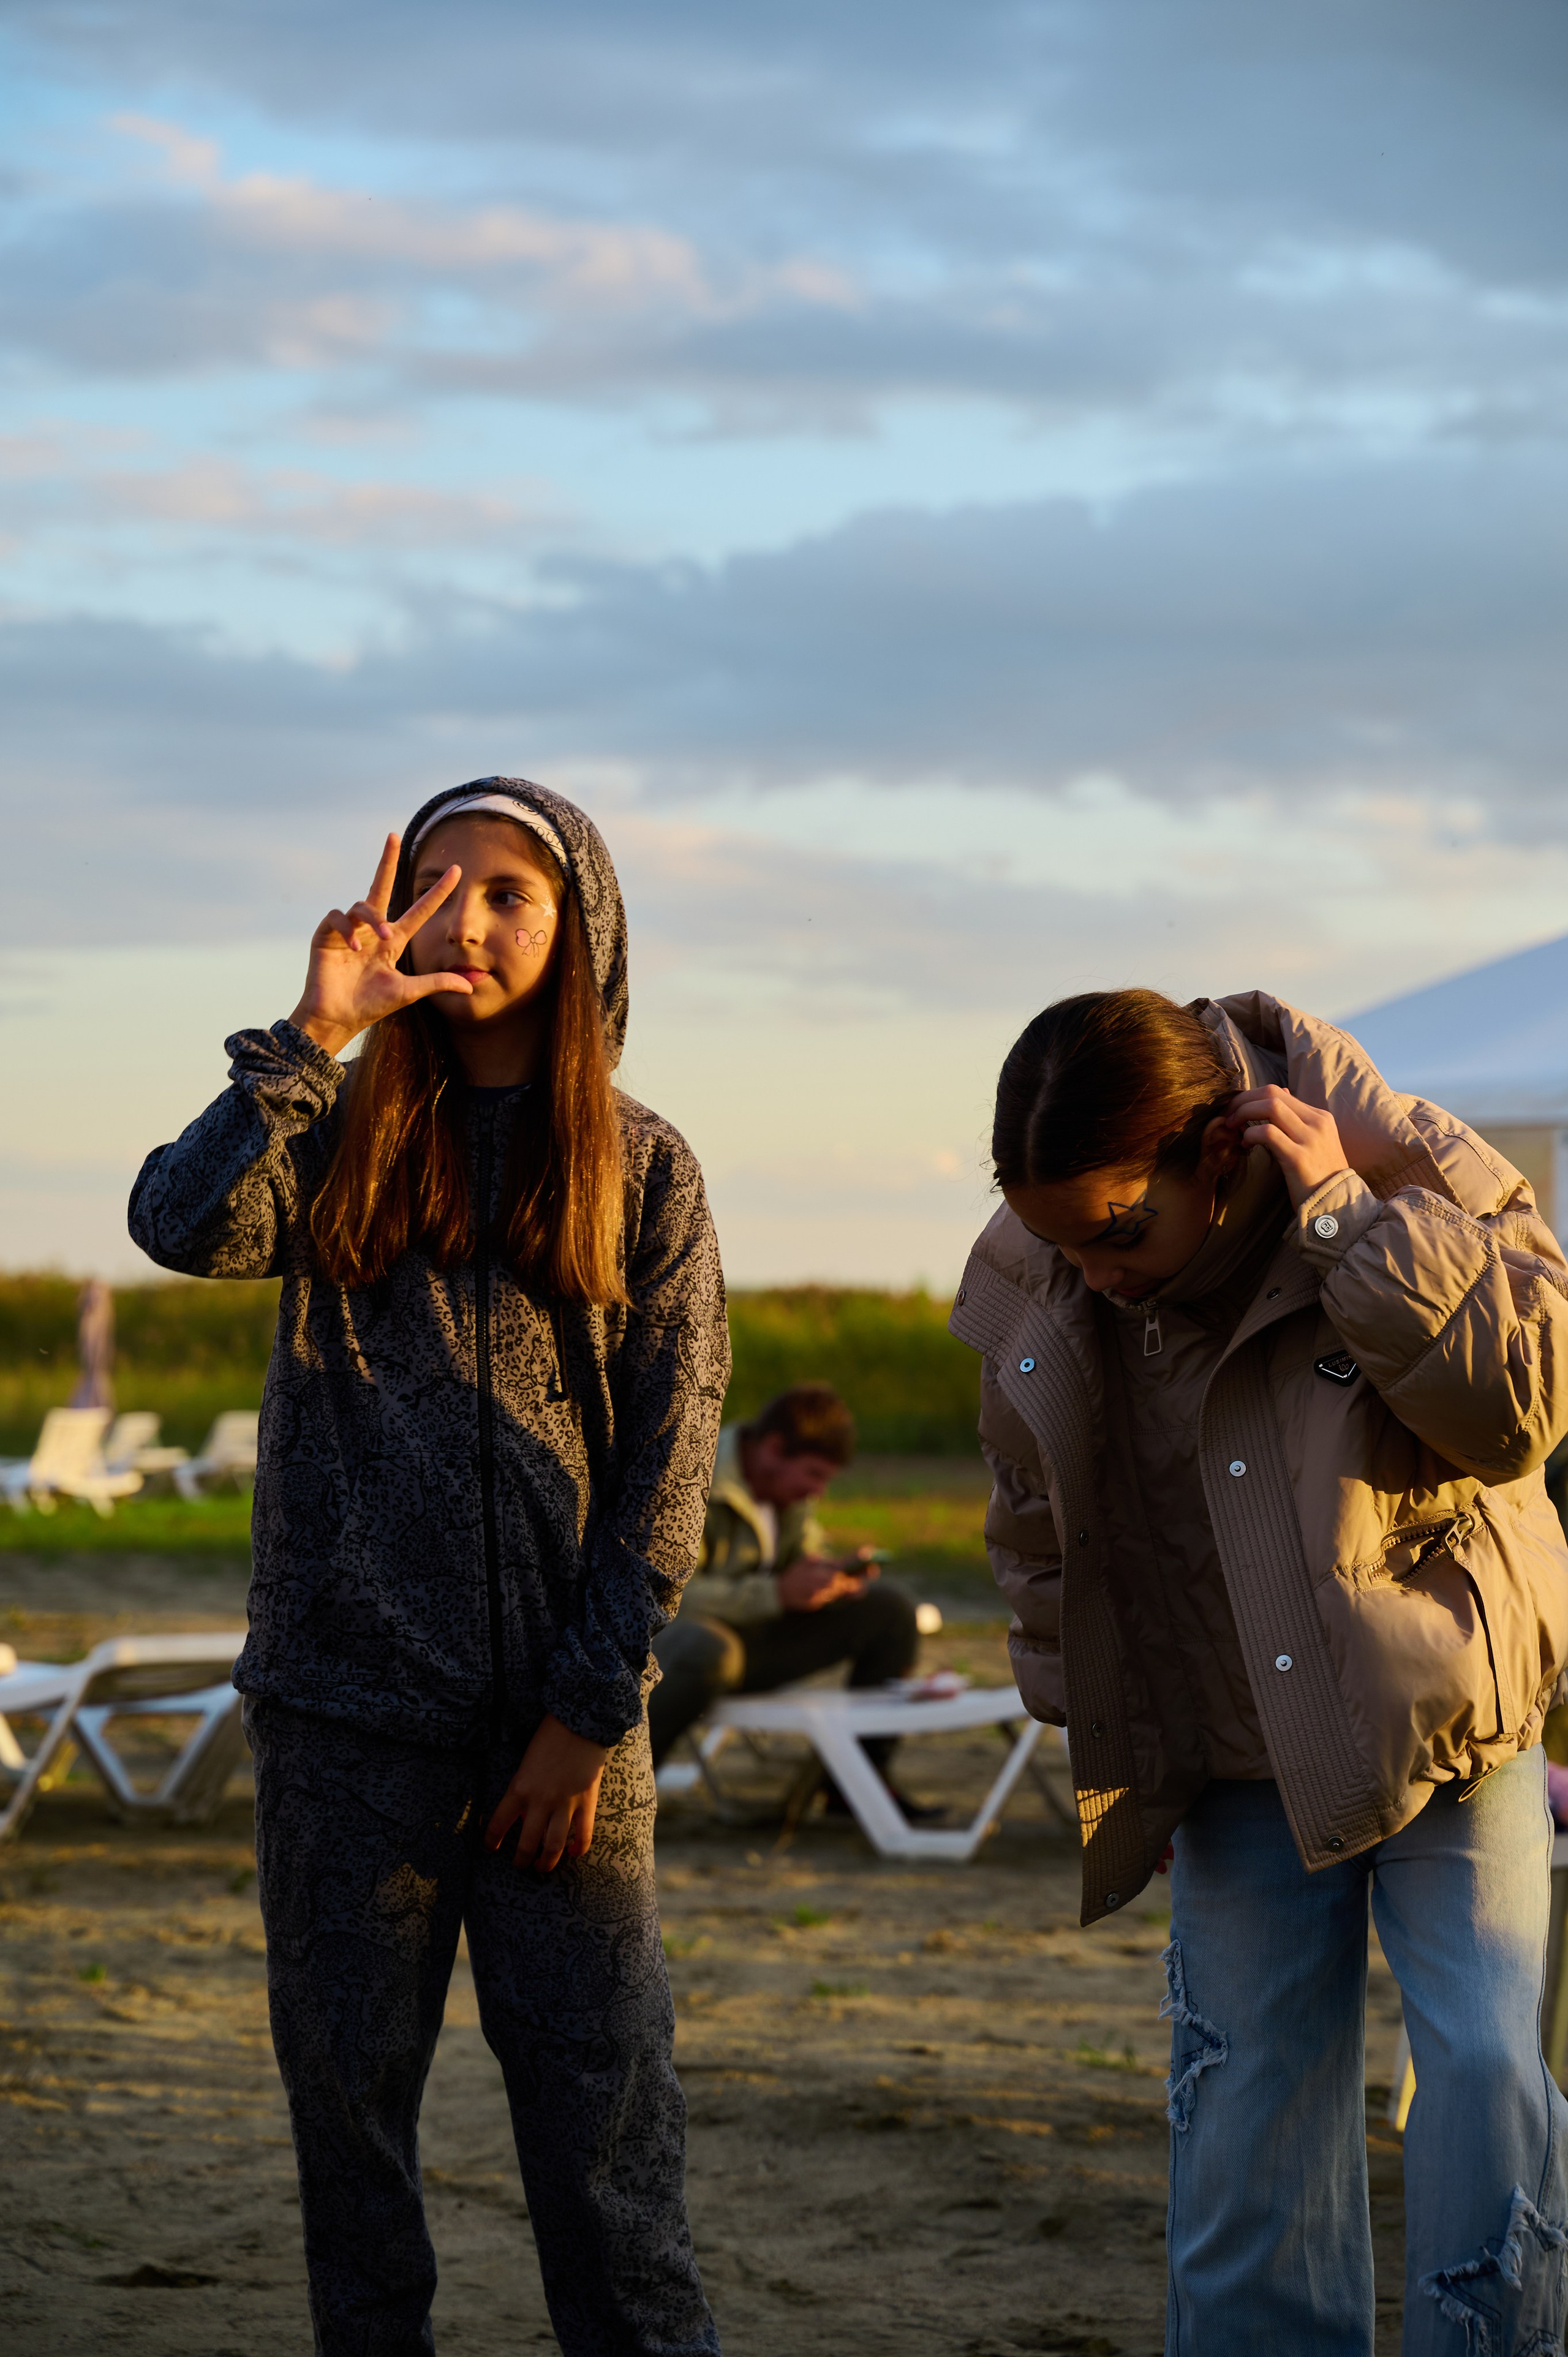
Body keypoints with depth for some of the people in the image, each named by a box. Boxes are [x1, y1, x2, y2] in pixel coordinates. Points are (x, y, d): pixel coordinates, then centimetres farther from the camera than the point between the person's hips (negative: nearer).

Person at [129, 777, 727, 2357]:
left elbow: (670, 1454, 1)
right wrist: (313, 1032, -15)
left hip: (560, 1711, -1)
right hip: (348, 1706, 1)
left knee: (601, 2102, -3)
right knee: (348, 2091, 6)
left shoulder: (640, 1170, 7)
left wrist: (590, 1709, -6)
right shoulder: (341, 1135, 8)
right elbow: (184, 1225, -13)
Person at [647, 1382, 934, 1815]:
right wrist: (778, 1593, -33)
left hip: (750, 1639, 8)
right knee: (708, 1650, -45)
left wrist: (837, 1572, -6)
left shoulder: (791, 1484, 5)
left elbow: (807, 1550, 20)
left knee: (890, 1609, -1)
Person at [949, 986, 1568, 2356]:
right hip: (1239, 1766, 3)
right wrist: (1088, 1732, 11)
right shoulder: (1033, 1283, -6)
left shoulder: (1414, 1175, -17)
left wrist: (1345, 1216, -30)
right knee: (1252, 2112, 5)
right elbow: (1043, 1538, 10)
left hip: (1444, 1716, -3)